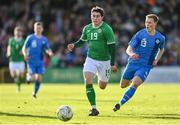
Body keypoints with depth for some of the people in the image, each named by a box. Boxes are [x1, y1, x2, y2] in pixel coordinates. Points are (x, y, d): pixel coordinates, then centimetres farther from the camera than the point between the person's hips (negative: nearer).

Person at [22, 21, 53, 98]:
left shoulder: (44, 39, 6)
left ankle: (35, 92, 16)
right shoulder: (30, 38, -2)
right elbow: (24, 48, 1)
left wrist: (49, 52, -14)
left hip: (40, 62, 3)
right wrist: (25, 54, -19)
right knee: (33, 78, -12)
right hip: (31, 61, -3)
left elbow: (47, 49, 9)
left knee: (39, 78, -2)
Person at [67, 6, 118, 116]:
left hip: (104, 60, -3)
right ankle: (94, 108, -16)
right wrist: (74, 45, 0)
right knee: (87, 80, -20)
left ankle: (102, 77, 50)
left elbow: (112, 46, -12)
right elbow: (82, 40, 21)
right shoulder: (87, 28, 3)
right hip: (91, 59, 3)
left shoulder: (107, 29, -13)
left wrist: (113, 64, -14)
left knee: (102, 86, 9)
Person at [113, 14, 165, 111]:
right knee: (123, 85, 10)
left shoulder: (160, 38, -2)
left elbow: (161, 49, 21)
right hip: (133, 63, 1)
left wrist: (156, 60, 3)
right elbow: (128, 49, -6)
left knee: (135, 84, -24)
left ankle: (120, 103, -18)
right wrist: (131, 54, -31)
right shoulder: (140, 34, -6)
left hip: (145, 66, -1)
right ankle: (132, 79, 46)